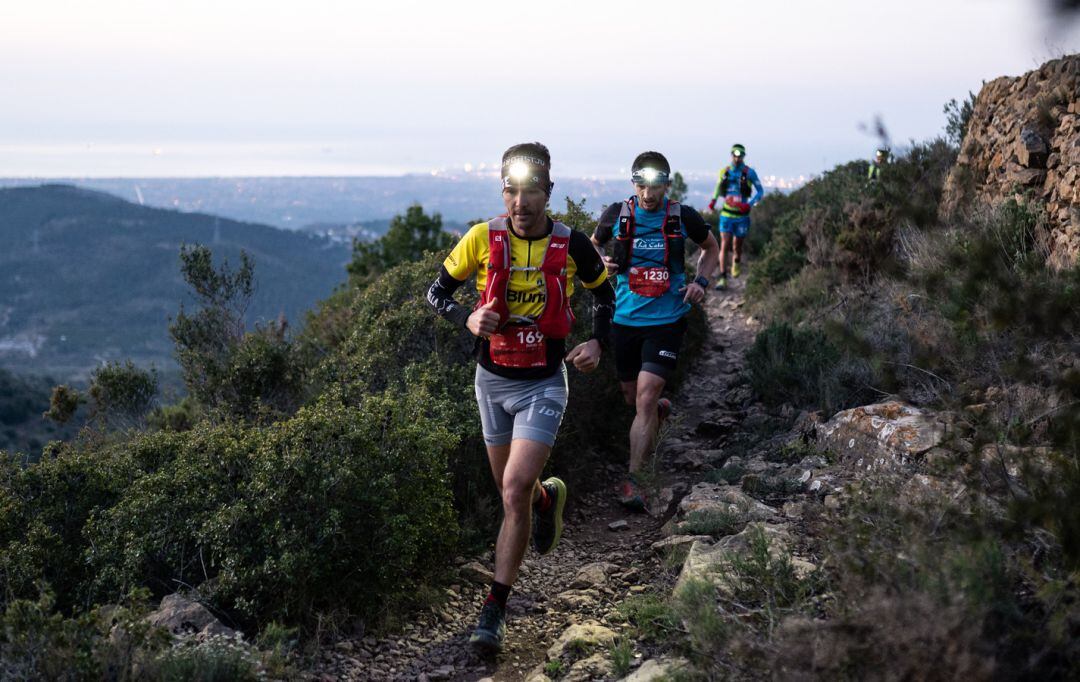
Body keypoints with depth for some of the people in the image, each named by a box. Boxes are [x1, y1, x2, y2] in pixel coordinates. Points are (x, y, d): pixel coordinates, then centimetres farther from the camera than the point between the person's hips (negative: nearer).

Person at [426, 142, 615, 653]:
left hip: (543, 385, -3)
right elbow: (437, 292, -1)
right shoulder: (483, 238, -11)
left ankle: (495, 611, -6)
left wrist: (597, 342, -8)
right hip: (492, 380, 3)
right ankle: (548, 497, 54)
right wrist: (468, 318, -20)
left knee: (515, 490, -16)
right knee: (511, 489, 16)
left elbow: (604, 294, 8)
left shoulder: (572, 246, -11)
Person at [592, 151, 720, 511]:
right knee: (632, 397, 15)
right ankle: (661, 411, 52)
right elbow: (594, 244, 16)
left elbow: (711, 248, 14)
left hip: (667, 320, -2)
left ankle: (633, 479, -8)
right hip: (626, 318, 3)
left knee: (646, 397, -14)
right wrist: (602, 261, -7)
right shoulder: (617, 214, -4)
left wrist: (700, 282, -3)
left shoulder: (683, 217, -5)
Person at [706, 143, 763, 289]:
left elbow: (760, 191, -4)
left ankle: (736, 263, 46)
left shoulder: (749, 173, -7)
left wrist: (750, 204, -19)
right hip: (726, 214, 1)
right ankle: (723, 279, -11)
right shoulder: (724, 172, 2)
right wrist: (713, 200, 2)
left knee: (737, 246, 11)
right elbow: (718, 187, 19)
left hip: (742, 215, -1)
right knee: (724, 246, -10)